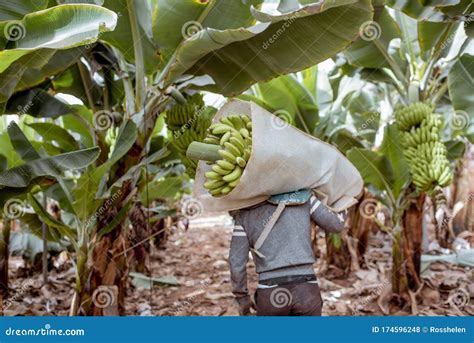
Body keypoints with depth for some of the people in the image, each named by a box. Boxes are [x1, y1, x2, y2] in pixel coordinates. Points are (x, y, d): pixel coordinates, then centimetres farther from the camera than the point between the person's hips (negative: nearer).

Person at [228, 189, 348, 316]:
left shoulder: (244, 214, 7)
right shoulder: (301, 195, 8)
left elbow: (237, 262, 2)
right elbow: (335, 225, 14)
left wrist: (241, 298, 16)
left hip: (272, 295, 0)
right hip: (306, 291, 1)